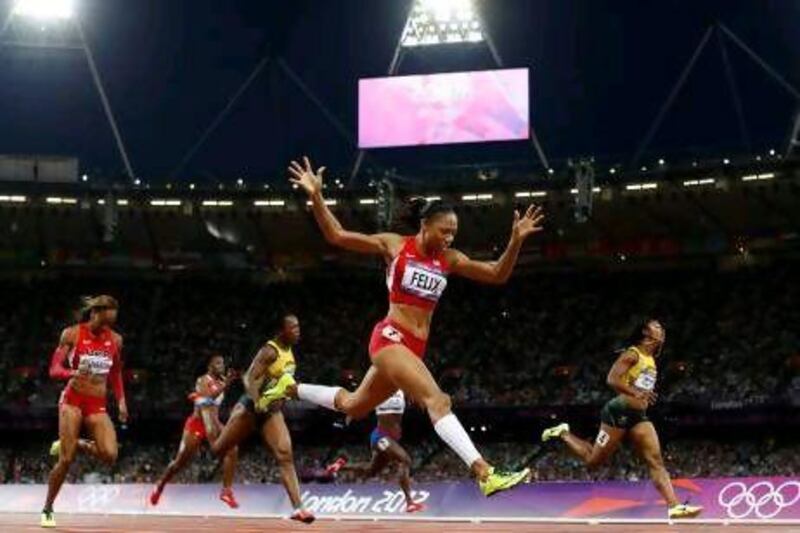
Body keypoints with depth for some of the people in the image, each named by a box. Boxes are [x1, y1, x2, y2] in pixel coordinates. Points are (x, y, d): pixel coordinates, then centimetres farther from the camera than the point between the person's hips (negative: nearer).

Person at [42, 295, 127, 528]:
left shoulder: (115, 339, 7)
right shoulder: (72, 334, -4)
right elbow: (54, 369, -7)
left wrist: (121, 400, 7)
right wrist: (72, 373, -28)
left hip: (98, 405, 3)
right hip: (73, 400, -3)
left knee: (110, 455, -18)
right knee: (66, 460, -11)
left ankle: (73, 444, 12)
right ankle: (47, 510, 7)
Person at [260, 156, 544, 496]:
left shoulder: (449, 260, 10)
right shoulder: (394, 245, -1)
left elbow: (497, 275, 7)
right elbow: (336, 236, 2)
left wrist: (516, 240, -7)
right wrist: (316, 197, -9)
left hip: (414, 348, 7)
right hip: (390, 338, -7)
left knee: (353, 406, 22)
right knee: (437, 400, -26)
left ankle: (290, 389, 44)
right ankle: (485, 474, -38)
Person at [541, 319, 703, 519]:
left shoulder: (651, 360, 17)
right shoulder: (632, 354, -9)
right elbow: (612, 379, -21)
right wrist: (635, 392, -32)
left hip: (638, 416, 8)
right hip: (619, 412, -8)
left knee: (656, 461, -6)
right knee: (593, 461, 3)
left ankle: (674, 507, -15)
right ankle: (564, 433, 24)